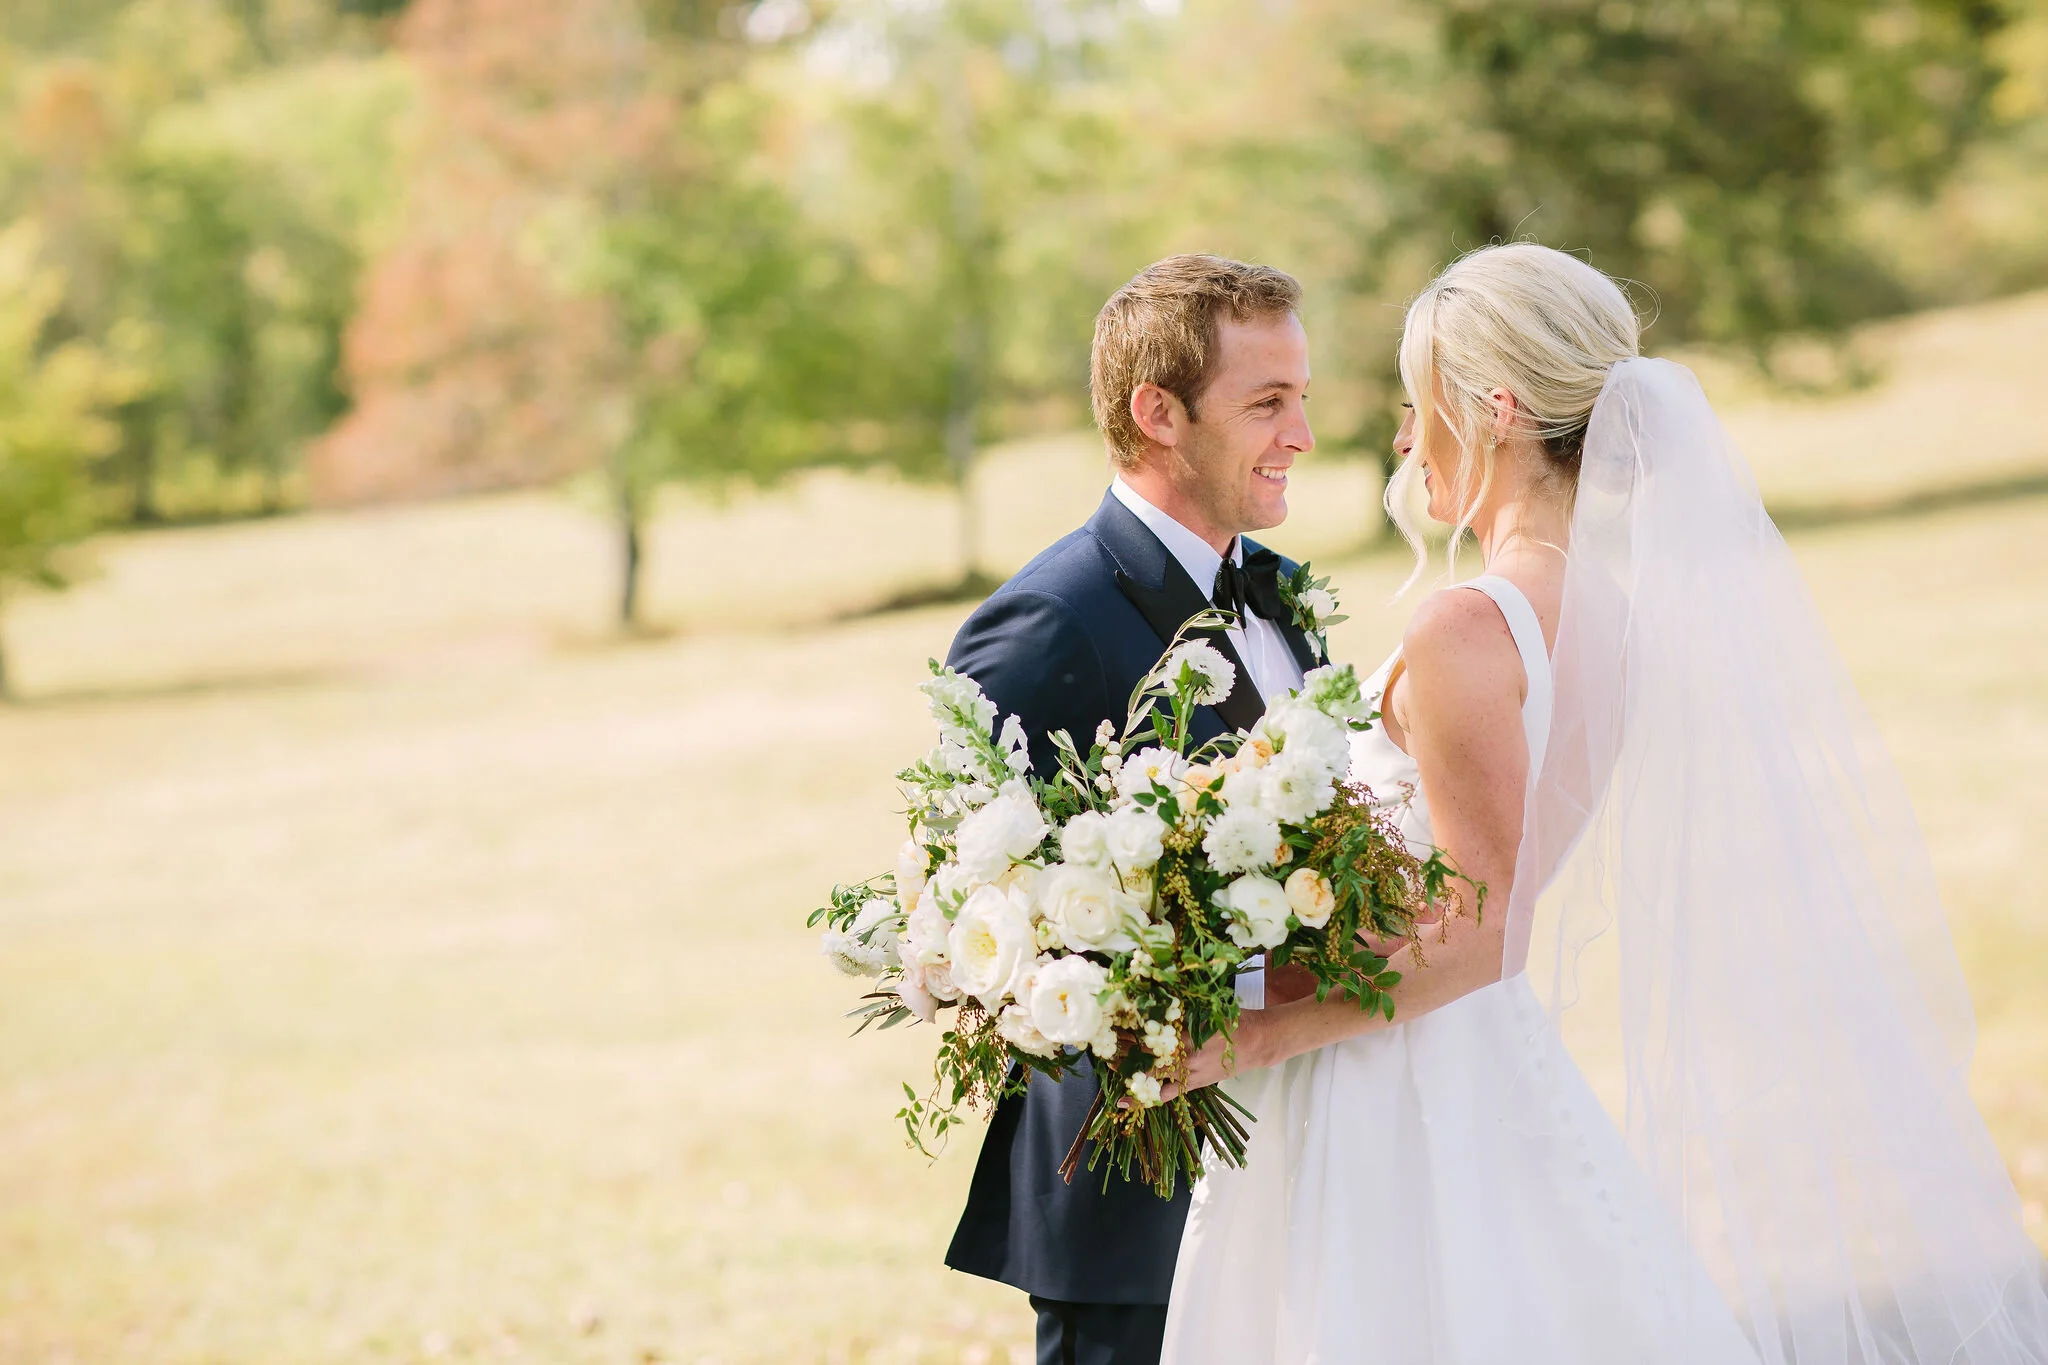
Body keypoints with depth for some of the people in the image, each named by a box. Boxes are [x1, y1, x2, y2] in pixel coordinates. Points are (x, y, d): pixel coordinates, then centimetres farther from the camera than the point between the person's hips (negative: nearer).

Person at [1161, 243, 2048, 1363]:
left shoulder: (1466, 632, -18)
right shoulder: (1604, 612, 7)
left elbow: (1479, 933, -20)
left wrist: (1262, 1034, -16)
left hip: (1394, 1100, -8)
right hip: (1504, 1075, 8)